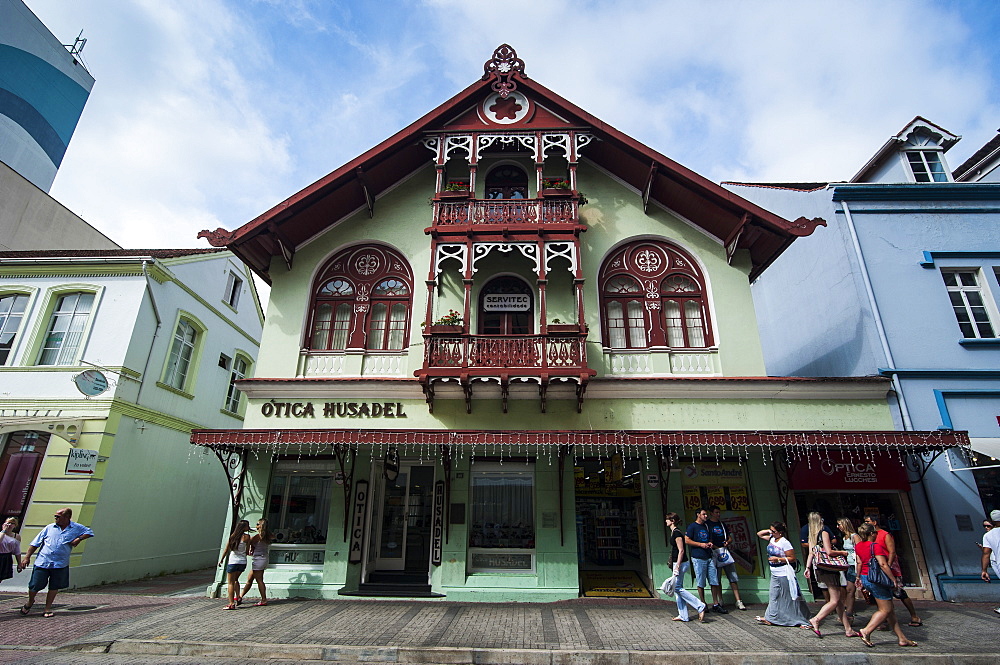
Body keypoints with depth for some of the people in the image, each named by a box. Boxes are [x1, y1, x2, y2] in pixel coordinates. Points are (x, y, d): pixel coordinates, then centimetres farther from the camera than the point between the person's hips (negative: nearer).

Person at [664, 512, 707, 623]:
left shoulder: (676, 532, -17)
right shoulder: (674, 532, 12)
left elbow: (681, 550, -20)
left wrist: (677, 566, -21)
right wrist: (672, 563, 24)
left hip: (680, 563, -10)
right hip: (677, 563, 10)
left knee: (677, 588, -5)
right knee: (677, 588, 10)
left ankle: (700, 606, -1)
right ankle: (683, 616, 15)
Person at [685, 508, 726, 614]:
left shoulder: (706, 527, 18)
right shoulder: (692, 526, -4)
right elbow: (686, 540, -9)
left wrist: (710, 544, 7)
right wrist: (700, 544, -12)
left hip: (709, 557, 7)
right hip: (698, 558, -7)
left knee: (714, 581, 5)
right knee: (701, 583, -1)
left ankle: (716, 604, 13)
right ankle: (703, 605, 11)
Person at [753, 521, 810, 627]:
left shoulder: (784, 543, -17)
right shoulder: (771, 539, 6)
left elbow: (792, 558, -15)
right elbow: (759, 534, 18)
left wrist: (778, 559, -21)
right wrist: (768, 531, 4)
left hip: (784, 575, -8)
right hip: (774, 574, 8)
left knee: (789, 598, 2)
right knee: (773, 595, 9)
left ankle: (802, 620, 15)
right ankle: (770, 619, 14)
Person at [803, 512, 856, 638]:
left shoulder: (812, 536, 11)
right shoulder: (824, 533, -10)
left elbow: (811, 553, 8)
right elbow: (829, 552, -16)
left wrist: (808, 568, 10)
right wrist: (842, 552, 0)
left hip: (819, 569, 8)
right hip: (828, 569, -7)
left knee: (838, 599, 13)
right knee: (835, 600, -4)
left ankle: (848, 629, 16)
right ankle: (815, 620, -10)